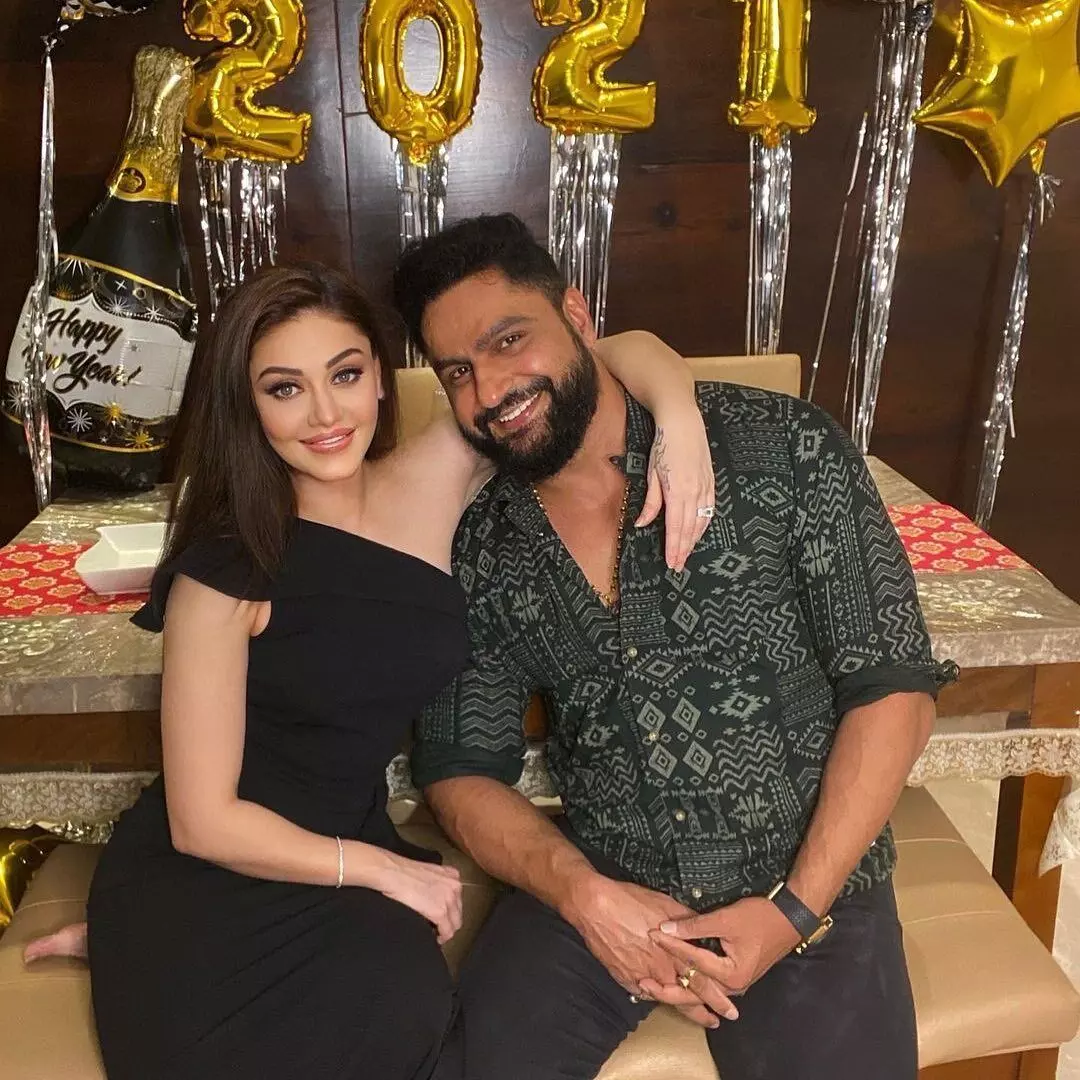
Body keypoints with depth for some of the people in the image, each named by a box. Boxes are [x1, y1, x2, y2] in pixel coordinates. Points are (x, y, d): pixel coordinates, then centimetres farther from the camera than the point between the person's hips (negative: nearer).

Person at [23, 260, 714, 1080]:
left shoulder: (435, 479, -7)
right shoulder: (225, 566, -17)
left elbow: (615, 351, -4)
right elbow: (203, 821, -14)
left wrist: (679, 418, -24)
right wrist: (383, 870, -10)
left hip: (347, 850, 6)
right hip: (201, 884, -5)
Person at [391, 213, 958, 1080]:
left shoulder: (783, 448, -9)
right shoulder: (478, 552, 1)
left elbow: (893, 685, -9)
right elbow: (461, 768, 4)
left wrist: (796, 909, -14)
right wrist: (583, 894, -14)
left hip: (808, 875, -1)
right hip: (597, 884, 2)